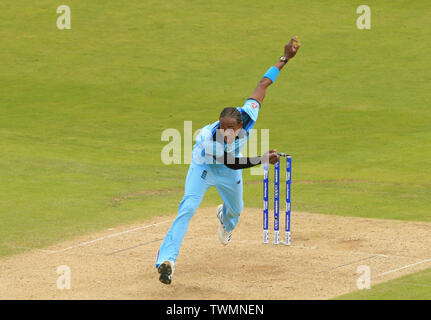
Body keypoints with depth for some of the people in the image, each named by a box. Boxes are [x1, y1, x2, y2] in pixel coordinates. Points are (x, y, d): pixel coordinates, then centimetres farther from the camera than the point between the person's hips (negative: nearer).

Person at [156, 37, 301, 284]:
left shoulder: (248, 116, -35)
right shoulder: (210, 138, -42)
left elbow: (263, 84, -24)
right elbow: (232, 161, -31)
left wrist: (285, 58, -22)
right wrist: (264, 159, -38)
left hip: (230, 172, 5)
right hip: (204, 166, -5)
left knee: (236, 208, 26)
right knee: (187, 209, -22)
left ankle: (226, 220, 67)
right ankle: (167, 259, -27)